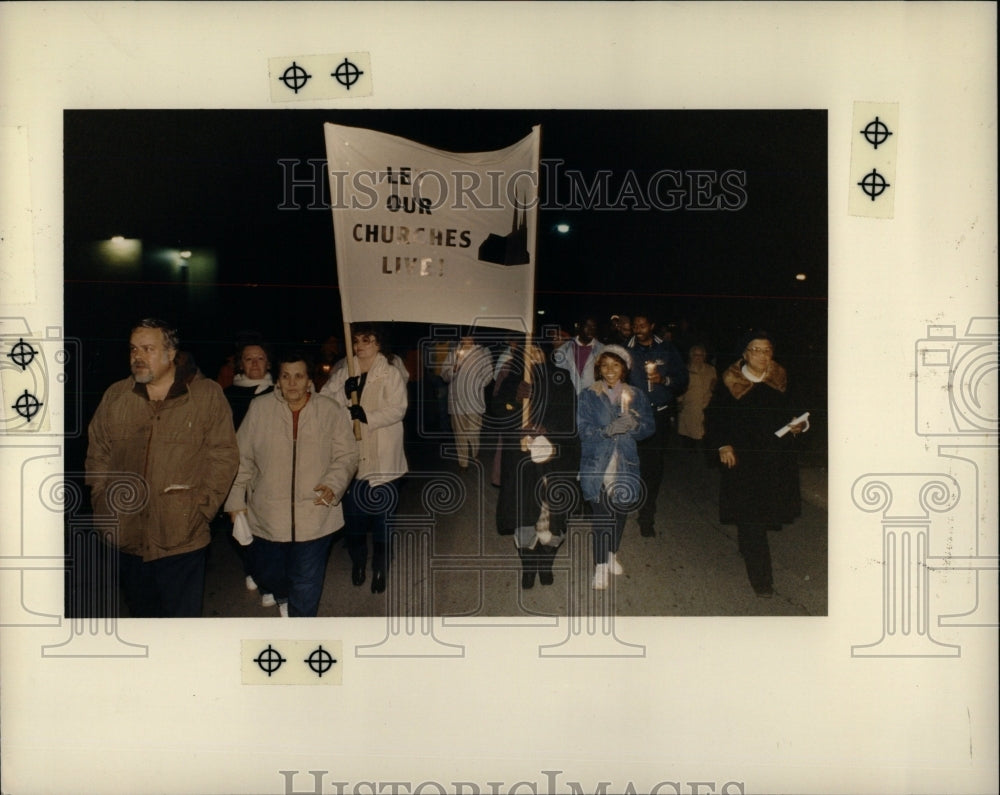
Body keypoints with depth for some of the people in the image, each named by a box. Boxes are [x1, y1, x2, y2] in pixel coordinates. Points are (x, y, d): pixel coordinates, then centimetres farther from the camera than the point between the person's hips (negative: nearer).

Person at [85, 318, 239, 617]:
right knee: (139, 611, 20)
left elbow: (224, 455, -6)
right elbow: (98, 454, 12)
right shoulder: (115, 396, 7)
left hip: (183, 538, -4)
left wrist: (203, 506, -11)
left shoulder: (208, 395, -4)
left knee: (183, 614, 7)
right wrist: (102, 504, 3)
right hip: (126, 536, 4)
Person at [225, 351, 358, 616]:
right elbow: (242, 458, 4)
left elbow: (346, 456, -1)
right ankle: (283, 597, 56)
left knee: (306, 584, 5)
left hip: (315, 515, -2)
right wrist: (236, 500, 3)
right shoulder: (259, 409, -1)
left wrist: (333, 485, -17)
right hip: (268, 516, 2)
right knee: (270, 576, 20)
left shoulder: (330, 411, -3)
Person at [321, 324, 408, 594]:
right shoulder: (343, 373, 9)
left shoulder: (390, 373, -4)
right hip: (350, 454, 4)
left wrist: (367, 416, -25)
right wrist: (344, 393, -17)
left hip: (382, 458, -4)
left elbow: (398, 408, -14)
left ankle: (380, 567, 21)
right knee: (352, 511, 12)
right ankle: (358, 560, 34)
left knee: (381, 513, 4)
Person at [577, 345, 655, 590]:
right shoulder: (588, 395, 1)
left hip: (626, 464, 3)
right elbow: (583, 429, -8)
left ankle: (612, 556, 32)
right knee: (602, 514, -7)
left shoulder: (636, 396, 9)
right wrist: (607, 430, -25)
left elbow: (650, 426, 4)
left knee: (621, 511, 11)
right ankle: (600, 566, 1)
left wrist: (635, 424, -18)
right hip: (598, 466, -3)